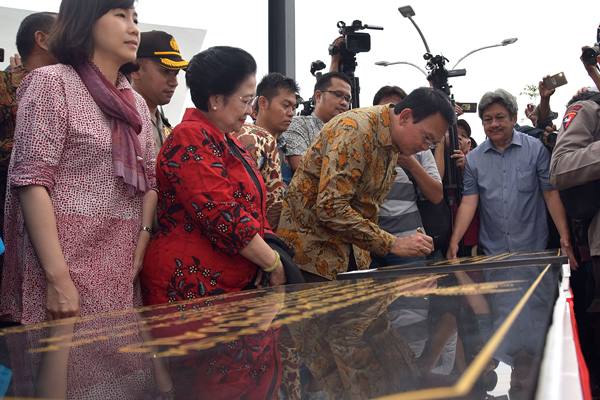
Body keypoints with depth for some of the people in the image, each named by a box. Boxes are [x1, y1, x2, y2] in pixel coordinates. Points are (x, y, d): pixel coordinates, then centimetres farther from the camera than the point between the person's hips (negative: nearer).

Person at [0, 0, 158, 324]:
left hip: (121, 273, 6)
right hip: (66, 260, -6)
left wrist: (138, 255, 1)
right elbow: (31, 182, -12)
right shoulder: (52, 82, -4)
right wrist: (58, 279, -20)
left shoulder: (137, 104, 15)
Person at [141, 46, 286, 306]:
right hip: (193, 288, -9)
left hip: (230, 286, 9)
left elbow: (247, 209, 24)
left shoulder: (225, 142, 18)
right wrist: (274, 264, -14)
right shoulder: (190, 139, -13)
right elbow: (222, 217, -22)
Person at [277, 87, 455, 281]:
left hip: (352, 253, 8)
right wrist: (392, 244, -27)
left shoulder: (393, 147, 6)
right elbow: (331, 208, -29)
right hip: (313, 246, -8)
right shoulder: (355, 129, -22)